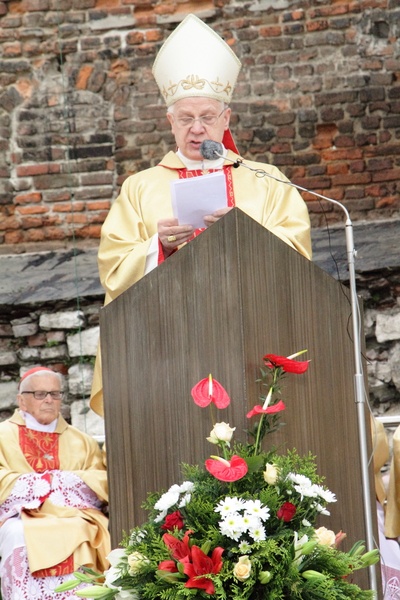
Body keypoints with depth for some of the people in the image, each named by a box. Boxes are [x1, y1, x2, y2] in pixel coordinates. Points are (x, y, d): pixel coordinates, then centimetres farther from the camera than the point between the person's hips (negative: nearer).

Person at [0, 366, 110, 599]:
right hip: (22, 519, -2)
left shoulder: (82, 442, 24)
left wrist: (45, 482, -5)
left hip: (74, 519, 2)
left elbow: (101, 484, 8)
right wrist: (51, 482, -5)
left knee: (75, 535, -34)